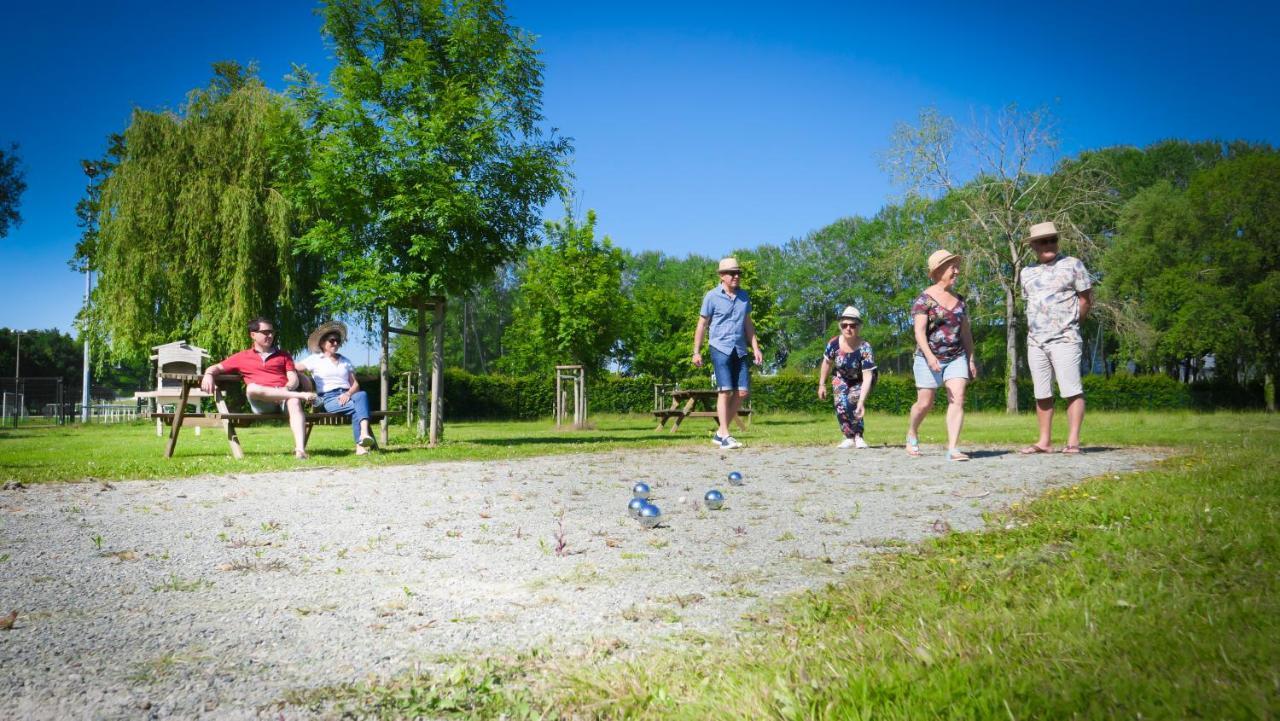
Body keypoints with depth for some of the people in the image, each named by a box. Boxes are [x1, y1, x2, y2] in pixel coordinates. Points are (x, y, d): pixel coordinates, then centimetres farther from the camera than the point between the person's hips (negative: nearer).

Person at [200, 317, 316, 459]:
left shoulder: (283, 355, 25)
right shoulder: (242, 357, 22)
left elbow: (294, 379, 13)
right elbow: (216, 368, 19)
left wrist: (287, 388, -12)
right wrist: (208, 375, -6)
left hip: (285, 395, 0)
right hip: (261, 401, 0)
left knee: (294, 402, -37)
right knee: (251, 388, -36)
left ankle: (300, 449, -53)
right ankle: (300, 395, -34)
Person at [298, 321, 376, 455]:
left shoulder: (345, 361, 25)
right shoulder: (315, 359, 14)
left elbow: (355, 384, 17)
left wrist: (348, 393, -5)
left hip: (346, 396, 3)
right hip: (329, 398, -3)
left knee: (362, 395, -35)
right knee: (359, 406, -32)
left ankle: (364, 434, -53)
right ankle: (361, 444, -41)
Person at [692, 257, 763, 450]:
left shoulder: (744, 296, 13)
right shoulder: (712, 296, -2)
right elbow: (702, 325, 2)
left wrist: (756, 348, 13)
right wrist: (696, 352, -1)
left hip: (740, 350, 6)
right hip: (720, 348, -5)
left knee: (743, 392, 0)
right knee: (725, 390, -11)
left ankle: (719, 433, 12)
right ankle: (725, 437, -7)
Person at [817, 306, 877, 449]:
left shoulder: (865, 348, -35)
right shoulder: (834, 343, -25)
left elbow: (867, 377, -40)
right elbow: (827, 363, -4)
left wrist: (861, 402, -48)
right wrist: (822, 385, 0)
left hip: (860, 380, -3)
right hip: (841, 378, 3)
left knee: (853, 402, -25)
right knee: (841, 404, -17)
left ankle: (858, 437, -9)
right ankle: (849, 438, -1)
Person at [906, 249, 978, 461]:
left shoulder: (959, 300, 10)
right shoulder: (924, 299, -8)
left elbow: (966, 332, 15)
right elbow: (919, 332, -17)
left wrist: (971, 359, 10)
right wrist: (930, 356, -29)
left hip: (956, 358, 4)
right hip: (929, 359, -4)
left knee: (958, 400, -12)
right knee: (925, 404, 4)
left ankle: (952, 449, -16)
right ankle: (912, 433, 33)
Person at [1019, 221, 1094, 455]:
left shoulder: (1072, 265, 1)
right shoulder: (1027, 273, 14)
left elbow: (1086, 299, 2)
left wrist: (1069, 322, 3)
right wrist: (1035, 327, 13)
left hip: (1064, 339, -5)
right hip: (1035, 341, 5)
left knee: (1071, 391, -9)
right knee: (1042, 394, 6)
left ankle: (1073, 441, -8)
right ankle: (1044, 441, 11)